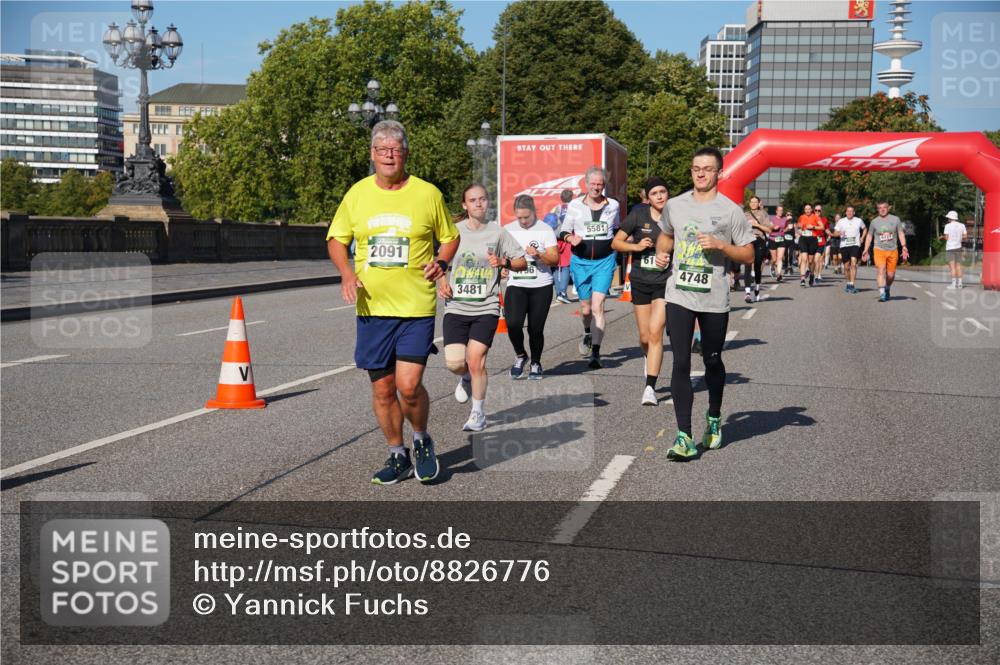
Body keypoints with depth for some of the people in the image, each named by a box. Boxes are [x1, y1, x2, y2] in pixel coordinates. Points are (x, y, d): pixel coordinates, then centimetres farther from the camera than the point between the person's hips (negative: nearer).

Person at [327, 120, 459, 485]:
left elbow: (450, 238, 12)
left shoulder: (428, 194, 0)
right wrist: (347, 273, -4)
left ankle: (422, 441, 18)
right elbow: (336, 239, 14)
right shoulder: (357, 194, 6)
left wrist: (441, 262, -8)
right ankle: (398, 456, 26)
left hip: (416, 307, -3)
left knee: (408, 386, -11)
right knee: (382, 390, 8)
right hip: (372, 308, 3)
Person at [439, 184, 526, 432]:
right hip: (456, 307, 2)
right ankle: (467, 378, 32)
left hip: (486, 308, -2)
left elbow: (522, 262, 6)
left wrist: (504, 262, -13)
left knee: (475, 359, -12)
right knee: (455, 363, -7)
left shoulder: (498, 233, 3)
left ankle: (478, 414, 7)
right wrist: (441, 280, 2)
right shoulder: (454, 231, 6)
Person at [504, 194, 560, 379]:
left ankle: (535, 363, 24)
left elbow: (555, 259, -5)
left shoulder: (545, 230, 0)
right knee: (513, 323, -18)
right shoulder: (508, 230, 9)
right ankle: (520, 355, 9)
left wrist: (538, 255, -22)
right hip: (516, 285, 2)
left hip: (541, 287, -1)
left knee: (536, 329, 0)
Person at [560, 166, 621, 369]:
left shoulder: (613, 205, 4)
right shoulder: (575, 205, 0)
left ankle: (595, 353, -10)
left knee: (597, 306, -13)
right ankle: (588, 334, 45)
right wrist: (571, 238, -16)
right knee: (586, 308, 12)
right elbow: (563, 232, 5)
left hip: (604, 261, -1)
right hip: (580, 261, 1)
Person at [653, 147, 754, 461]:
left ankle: (714, 420, 38)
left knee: (712, 362, 13)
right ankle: (684, 437, -6)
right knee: (681, 364, -7)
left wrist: (720, 245, -15)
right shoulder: (675, 205, 9)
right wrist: (661, 252, 7)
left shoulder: (731, 211, -2)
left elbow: (748, 255, 0)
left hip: (714, 300, -2)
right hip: (679, 296, 2)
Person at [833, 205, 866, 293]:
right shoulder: (841, 221, 6)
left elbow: (864, 229, 26)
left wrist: (862, 238, 11)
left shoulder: (858, 221, 7)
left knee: (853, 263, -19)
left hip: (855, 245, -1)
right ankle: (848, 283, 25)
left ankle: (852, 285, -23)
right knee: (846, 266, 6)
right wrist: (839, 233, -17)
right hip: (844, 246, 1)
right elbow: (835, 234, 6)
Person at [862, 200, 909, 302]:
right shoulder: (874, 221, 7)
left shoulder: (895, 219, 6)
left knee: (891, 274, 3)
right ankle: (882, 293, -25)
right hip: (879, 250, -1)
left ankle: (887, 289, 33)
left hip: (893, 251, 1)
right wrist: (866, 250, 9)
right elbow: (869, 236, 15)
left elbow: (900, 234, 7)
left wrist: (904, 247, -5)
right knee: (881, 270, -20)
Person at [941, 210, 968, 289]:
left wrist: (942, 237, 10)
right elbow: (964, 236, 5)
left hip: (950, 247, -4)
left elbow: (946, 237, -11)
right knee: (958, 266, 11)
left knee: (952, 266, -4)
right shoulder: (962, 225, 5)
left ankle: (953, 284, -7)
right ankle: (959, 283, 10)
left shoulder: (948, 226, -8)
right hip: (958, 247, 4)